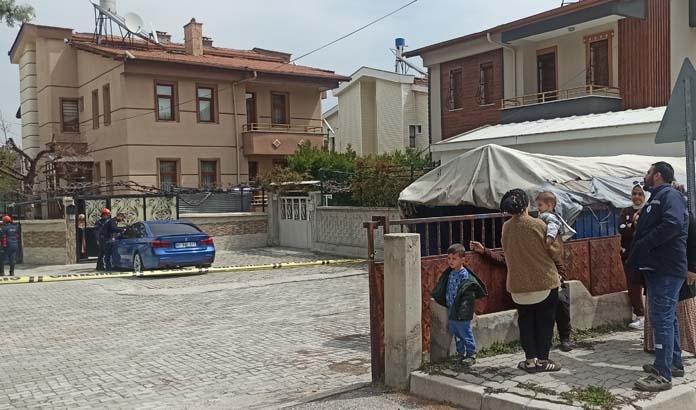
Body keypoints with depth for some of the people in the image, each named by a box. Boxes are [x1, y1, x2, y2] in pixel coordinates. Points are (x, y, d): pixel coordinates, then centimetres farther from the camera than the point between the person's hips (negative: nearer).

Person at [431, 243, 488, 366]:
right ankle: (461, 354, 29)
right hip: (451, 311, 8)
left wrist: (463, 308, -24)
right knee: (456, 334, 16)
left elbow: (469, 294, -19)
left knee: (465, 334, 2)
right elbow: (445, 291, 18)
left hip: (462, 314, -8)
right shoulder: (449, 274, 8)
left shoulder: (465, 276, -16)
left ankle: (471, 355, 14)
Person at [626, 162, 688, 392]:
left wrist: (642, 244, -21)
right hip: (657, 268, 10)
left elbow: (673, 224, -27)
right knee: (666, 317, 18)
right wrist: (637, 257, 8)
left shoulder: (670, 195, -10)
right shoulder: (656, 199, 21)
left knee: (662, 318, -11)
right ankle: (675, 362, 29)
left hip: (666, 269, -10)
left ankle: (663, 375, -9)